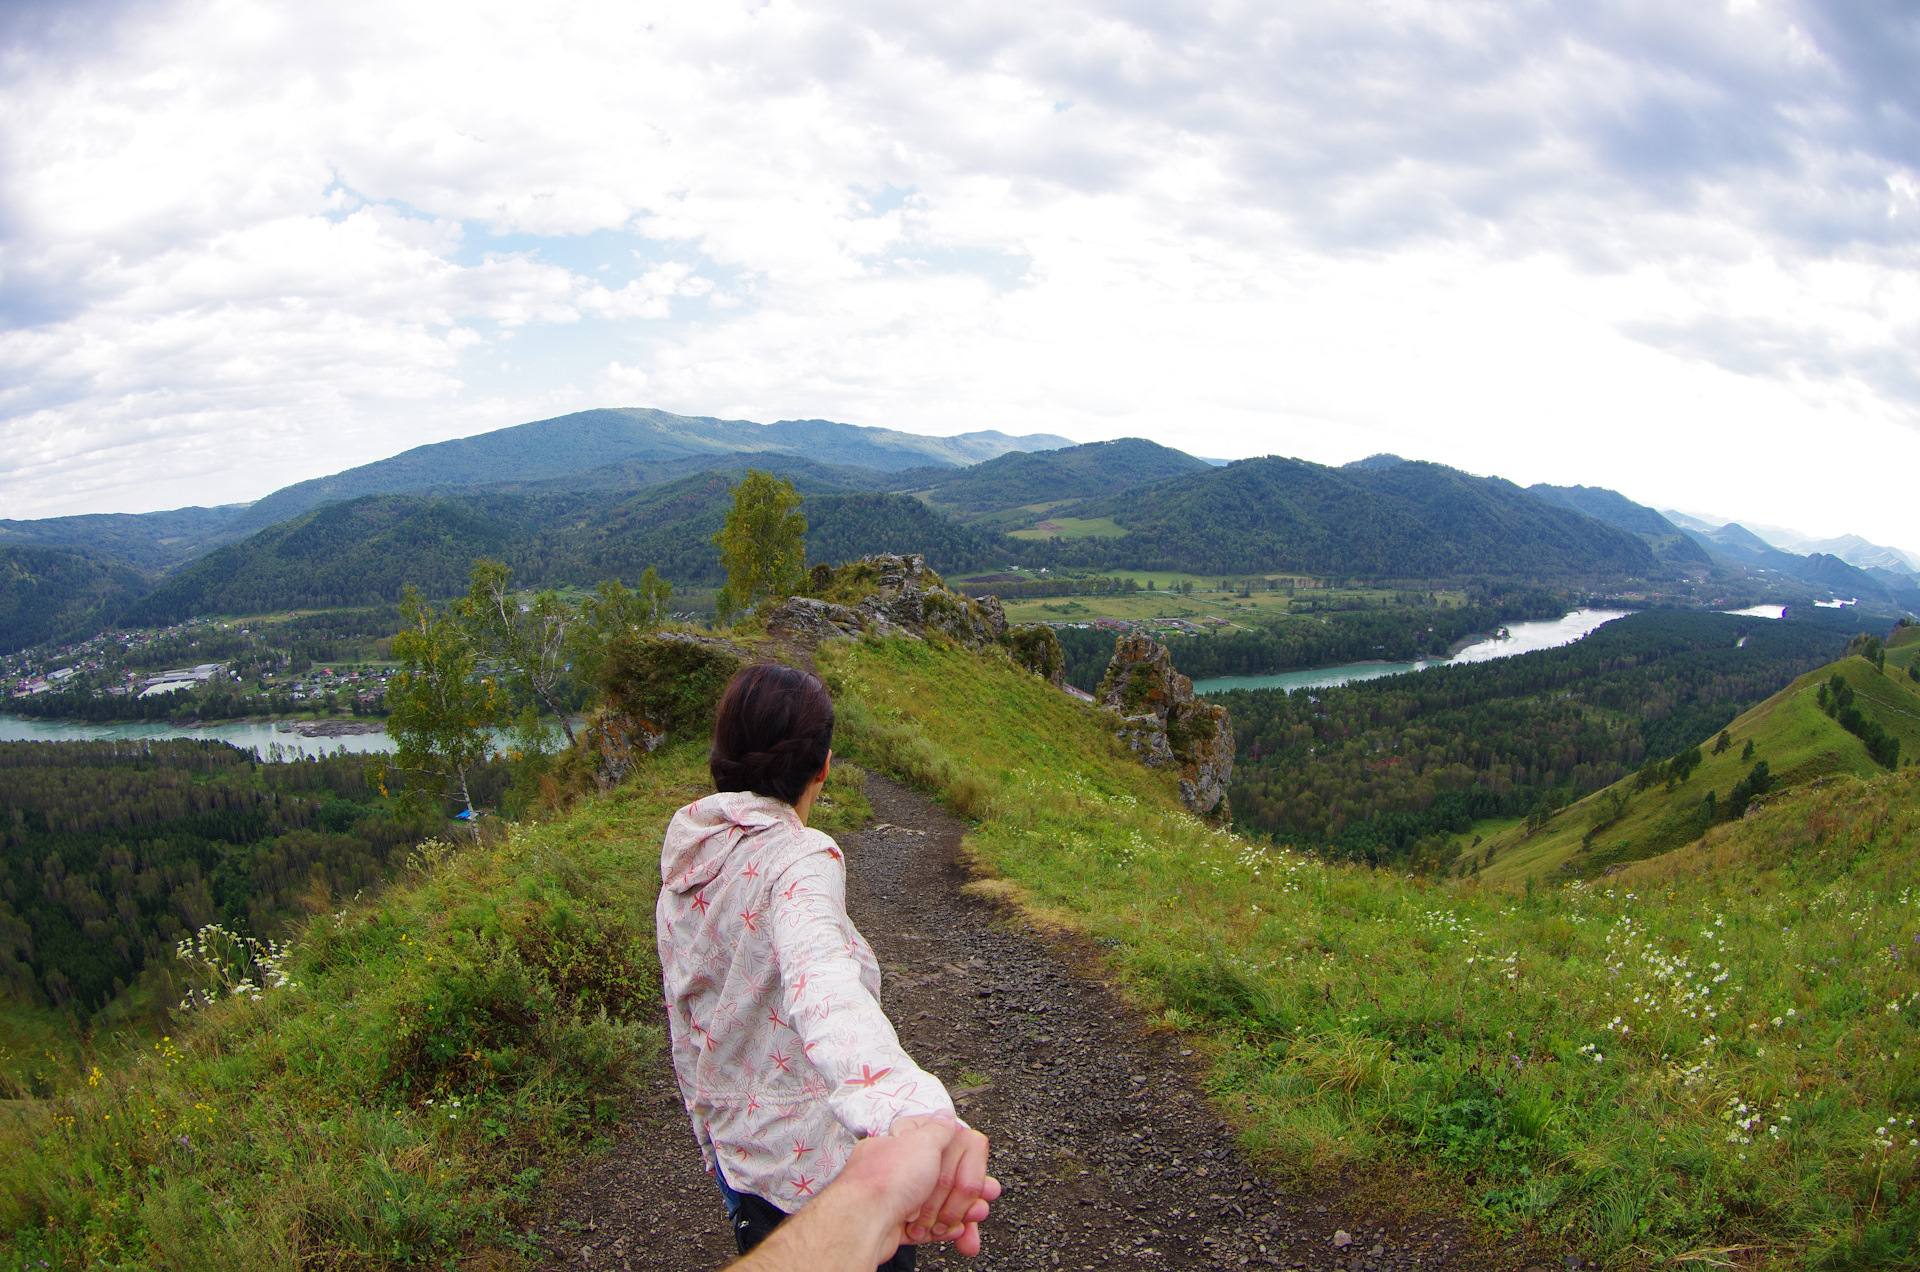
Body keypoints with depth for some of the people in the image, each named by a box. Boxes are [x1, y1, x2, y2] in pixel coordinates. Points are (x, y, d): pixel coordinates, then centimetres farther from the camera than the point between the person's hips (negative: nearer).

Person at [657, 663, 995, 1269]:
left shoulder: (682, 875, 0)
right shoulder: (799, 860, -25)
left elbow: (687, 1031, 8)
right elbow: (819, 981, -46)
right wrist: (913, 1117, -64)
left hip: (743, 1165, 7)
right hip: (826, 1173, -7)